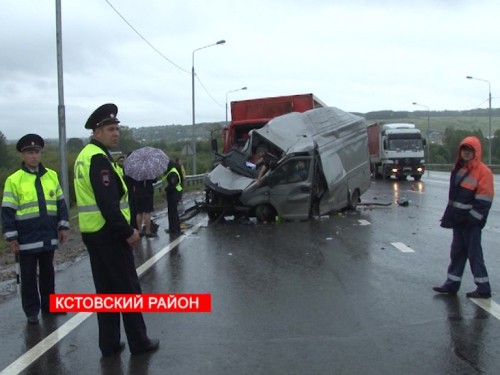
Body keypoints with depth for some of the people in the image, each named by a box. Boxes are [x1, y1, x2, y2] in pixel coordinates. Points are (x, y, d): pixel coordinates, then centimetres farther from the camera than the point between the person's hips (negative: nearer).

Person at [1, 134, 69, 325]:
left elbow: (60, 203, 11)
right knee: (29, 276, 6)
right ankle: (31, 311, 17)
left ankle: (48, 305, 28)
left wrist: (63, 226, 6)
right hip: (27, 238, -3)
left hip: (48, 236, 4)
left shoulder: (52, 175, 6)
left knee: (47, 272, 15)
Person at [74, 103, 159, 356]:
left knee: (105, 288, 14)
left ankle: (109, 344, 20)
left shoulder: (85, 155, 14)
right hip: (108, 233, -10)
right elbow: (108, 203, -24)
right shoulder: (99, 158, -18)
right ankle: (139, 342, 10)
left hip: (92, 232, 10)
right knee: (129, 288, 1)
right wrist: (127, 231, -19)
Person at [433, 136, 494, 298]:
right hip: (458, 219, 8)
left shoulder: (483, 171, -12)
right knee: (457, 252, 12)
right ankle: (452, 284, 20)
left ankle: (483, 288, 8)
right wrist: (448, 215, 15)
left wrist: (473, 218, -18)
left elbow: (484, 199, -15)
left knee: (474, 253, -2)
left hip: (471, 221, -8)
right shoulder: (458, 168, 12)